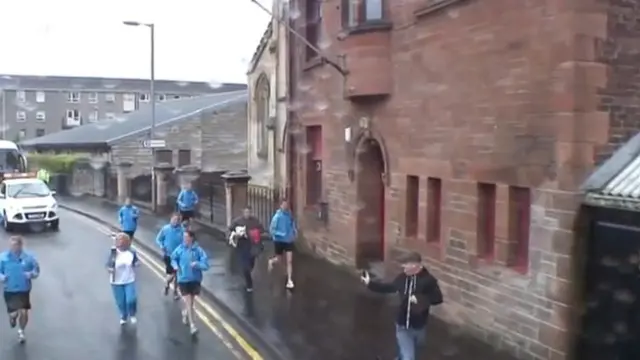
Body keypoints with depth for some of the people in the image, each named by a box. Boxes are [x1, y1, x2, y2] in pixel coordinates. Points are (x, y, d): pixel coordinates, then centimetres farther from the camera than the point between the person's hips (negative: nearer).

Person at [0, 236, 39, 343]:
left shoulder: (29, 257, -7)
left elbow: (36, 270, 1)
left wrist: (31, 274, -20)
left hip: (24, 290, 0)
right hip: (9, 290, 0)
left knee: (24, 312, -1)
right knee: (13, 314, -4)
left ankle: (21, 331, 30)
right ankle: (13, 317, 39)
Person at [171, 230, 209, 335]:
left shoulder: (198, 250, -14)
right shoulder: (180, 249, -8)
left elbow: (206, 265, -16)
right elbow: (173, 258, 11)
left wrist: (197, 264, -33)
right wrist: (175, 266, -8)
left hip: (195, 279, 1)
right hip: (183, 279, 0)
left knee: (191, 302, 20)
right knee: (188, 303, -5)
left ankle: (185, 312, 52)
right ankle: (192, 325, 1)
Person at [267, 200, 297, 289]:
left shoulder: (290, 215, -6)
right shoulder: (277, 216, -19)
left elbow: (293, 226, 11)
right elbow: (272, 229, -17)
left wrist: (295, 233, -6)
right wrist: (281, 234, -28)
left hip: (288, 241, 3)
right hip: (279, 240, -2)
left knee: (289, 261, -3)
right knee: (279, 259, 15)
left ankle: (289, 280, 2)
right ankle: (271, 261, 52)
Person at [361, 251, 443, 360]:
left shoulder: (428, 280, -16)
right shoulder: (403, 277, -6)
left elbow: (438, 298, -18)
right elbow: (388, 287, 10)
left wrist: (420, 299, -29)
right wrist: (370, 283, 10)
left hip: (418, 326, 0)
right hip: (403, 325, 1)